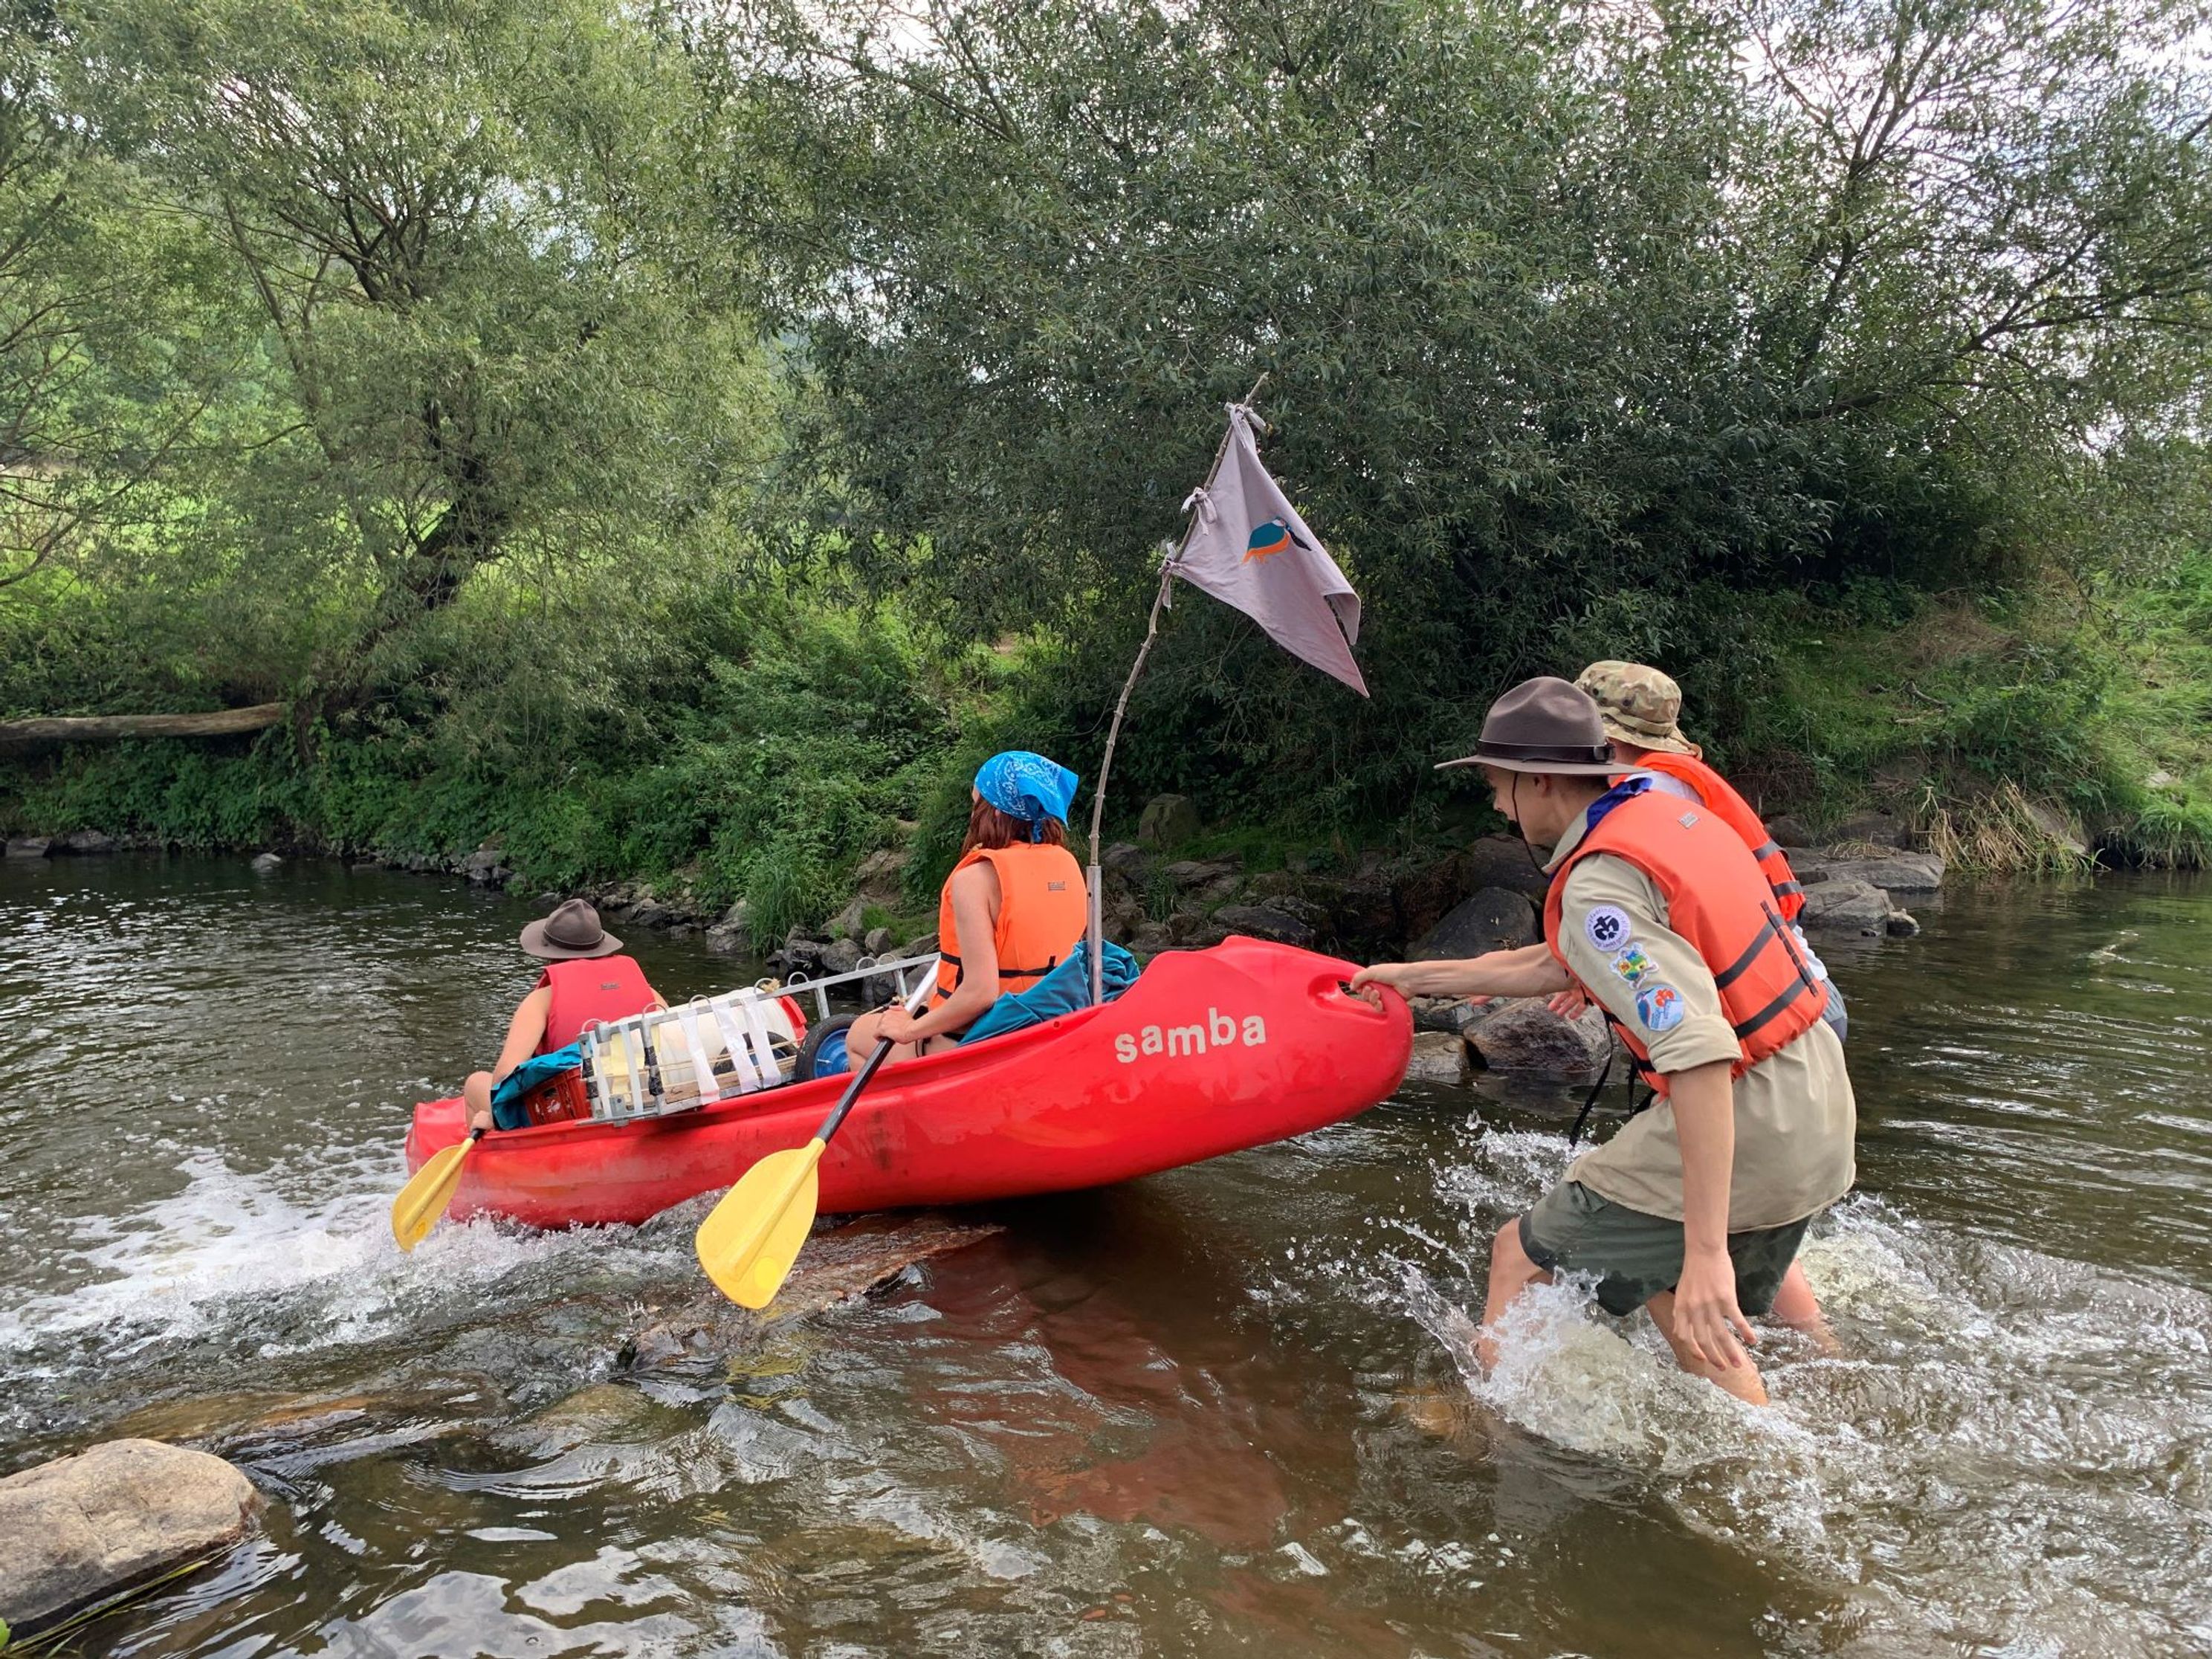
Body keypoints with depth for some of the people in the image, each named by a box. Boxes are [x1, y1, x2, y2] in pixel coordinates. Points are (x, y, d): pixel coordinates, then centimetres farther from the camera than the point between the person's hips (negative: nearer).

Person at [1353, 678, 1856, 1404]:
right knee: (1691, 1324, 24)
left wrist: (1705, 1251, -32)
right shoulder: (1662, 812, 9)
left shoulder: (1600, 887, -20)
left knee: (1521, 1255, 6)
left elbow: (1701, 1055, -30)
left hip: (1738, 1125, -9)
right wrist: (1418, 976, 25)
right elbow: (1561, 967, 18)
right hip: (1817, 1111, 9)